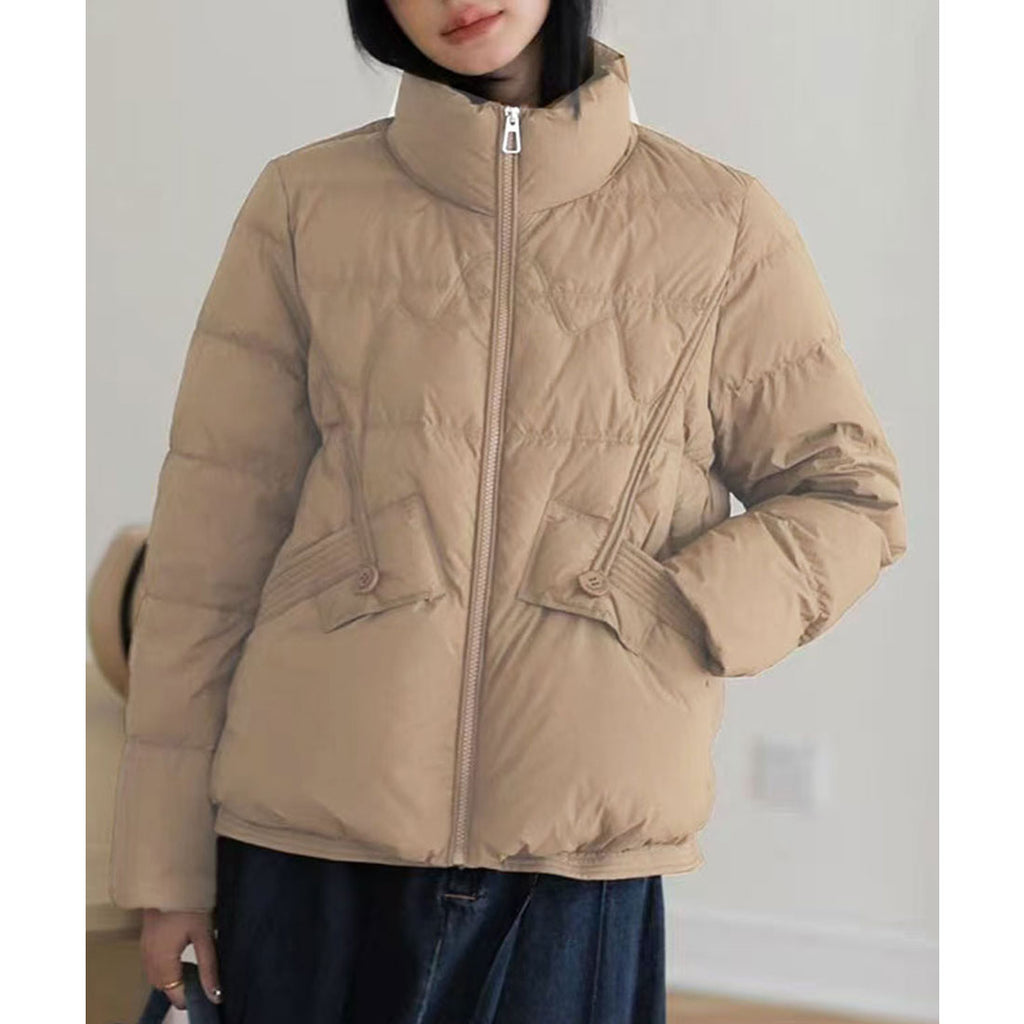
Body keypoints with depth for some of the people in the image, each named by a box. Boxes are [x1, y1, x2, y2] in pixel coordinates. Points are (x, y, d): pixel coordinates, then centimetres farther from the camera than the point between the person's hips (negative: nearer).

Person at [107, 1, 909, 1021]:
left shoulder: (721, 225, 3)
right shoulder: (306, 206, 4)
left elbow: (849, 496, 8)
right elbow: (209, 538, 4)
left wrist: (665, 625, -10)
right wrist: (168, 855, 3)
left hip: (582, 850, 0)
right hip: (311, 847, 1)